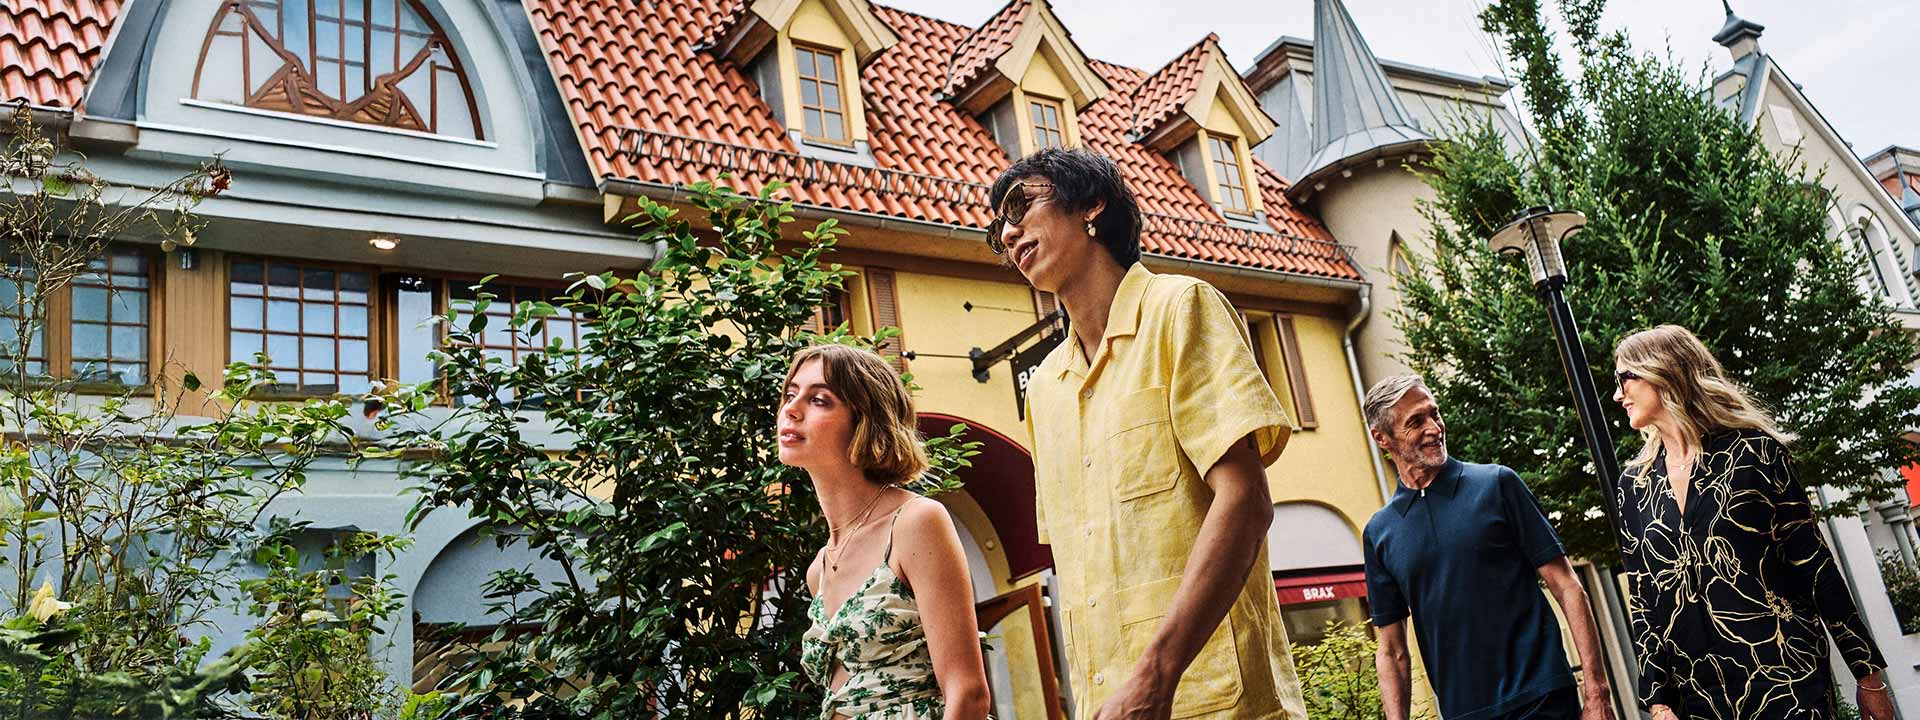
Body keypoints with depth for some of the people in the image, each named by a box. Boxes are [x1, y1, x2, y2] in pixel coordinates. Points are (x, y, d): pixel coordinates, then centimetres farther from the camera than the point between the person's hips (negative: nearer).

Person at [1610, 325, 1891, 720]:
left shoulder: (1751, 449, -1)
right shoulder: (1633, 484, 7)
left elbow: (1812, 561, -1)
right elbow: (1641, 600, 6)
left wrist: (1867, 671, -1)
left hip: (1786, 674, -3)